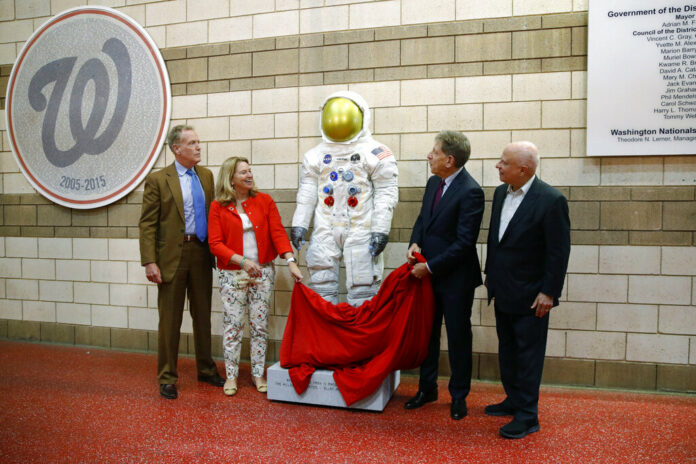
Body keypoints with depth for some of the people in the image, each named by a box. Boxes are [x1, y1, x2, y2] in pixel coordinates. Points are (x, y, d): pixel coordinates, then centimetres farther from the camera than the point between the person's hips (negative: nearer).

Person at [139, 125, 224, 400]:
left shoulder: (206, 176, 10)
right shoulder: (158, 180, -6)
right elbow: (147, 224, -8)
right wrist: (149, 262, -15)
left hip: (202, 254, 5)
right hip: (172, 256, -5)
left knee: (203, 315, 15)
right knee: (170, 320, 4)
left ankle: (206, 369, 30)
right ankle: (167, 377, 19)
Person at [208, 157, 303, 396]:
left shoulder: (264, 201, 3)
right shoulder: (218, 207, -1)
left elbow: (278, 233, -3)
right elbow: (215, 244, -6)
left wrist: (291, 261, -16)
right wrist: (243, 261, -18)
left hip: (263, 271, 2)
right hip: (232, 274, -1)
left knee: (260, 325, 7)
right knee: (232, 325, 3)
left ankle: (258, 373, 20)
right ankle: (231, 375, 17)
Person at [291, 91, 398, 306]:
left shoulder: (375, 153, 0)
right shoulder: (316, 154, 13)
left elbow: (386, 193, -4)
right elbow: (307, 191, 12)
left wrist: (381, 230, -10)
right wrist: (299, 224, 5)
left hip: (361, 230, -3)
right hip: (325, 230, 4)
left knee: (362, 290, 0)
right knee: (321, 289, 7)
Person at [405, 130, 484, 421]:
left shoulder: (470, 192, -19)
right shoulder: (433, 183, 6)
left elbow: (464, 243, -21)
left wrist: (429, 267, -18)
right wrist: (415, 243, -4)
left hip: (455, 279, -7)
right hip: (428, 273, 8)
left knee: (458, 337, 9)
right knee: (427, 333, 17)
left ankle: (459, 396, 26)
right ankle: (427, 388, 34)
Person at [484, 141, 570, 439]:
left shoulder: (551, 200, -18)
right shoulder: (501, 193, 4)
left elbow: (559, 251, -16)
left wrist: (549, 292, -16)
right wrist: (490, 275, 16)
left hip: (530, 295, -7)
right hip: (503, 291, 7)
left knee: (528, 354, 4)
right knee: (507, 350, 19)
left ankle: (527, 416, 17)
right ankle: (513, 400, 36)